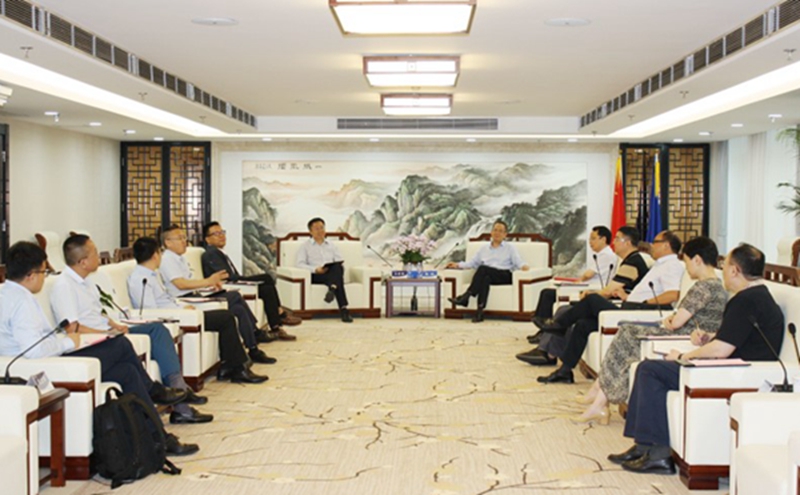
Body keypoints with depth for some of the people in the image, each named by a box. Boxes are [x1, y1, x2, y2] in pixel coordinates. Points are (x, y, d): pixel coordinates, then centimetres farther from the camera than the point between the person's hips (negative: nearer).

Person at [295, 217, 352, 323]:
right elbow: (299, 263, 2)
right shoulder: (305, 246, 16)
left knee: (337, 268, -37)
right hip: (316, 276, -3)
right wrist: (315, 269, -16)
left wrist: (337, 267, -9)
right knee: (337, 278, -38)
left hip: (334, 273, 3)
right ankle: (343, 309, -51)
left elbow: (340, 261, 19)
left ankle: (332, 289, -60)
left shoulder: (331, 245, 28)